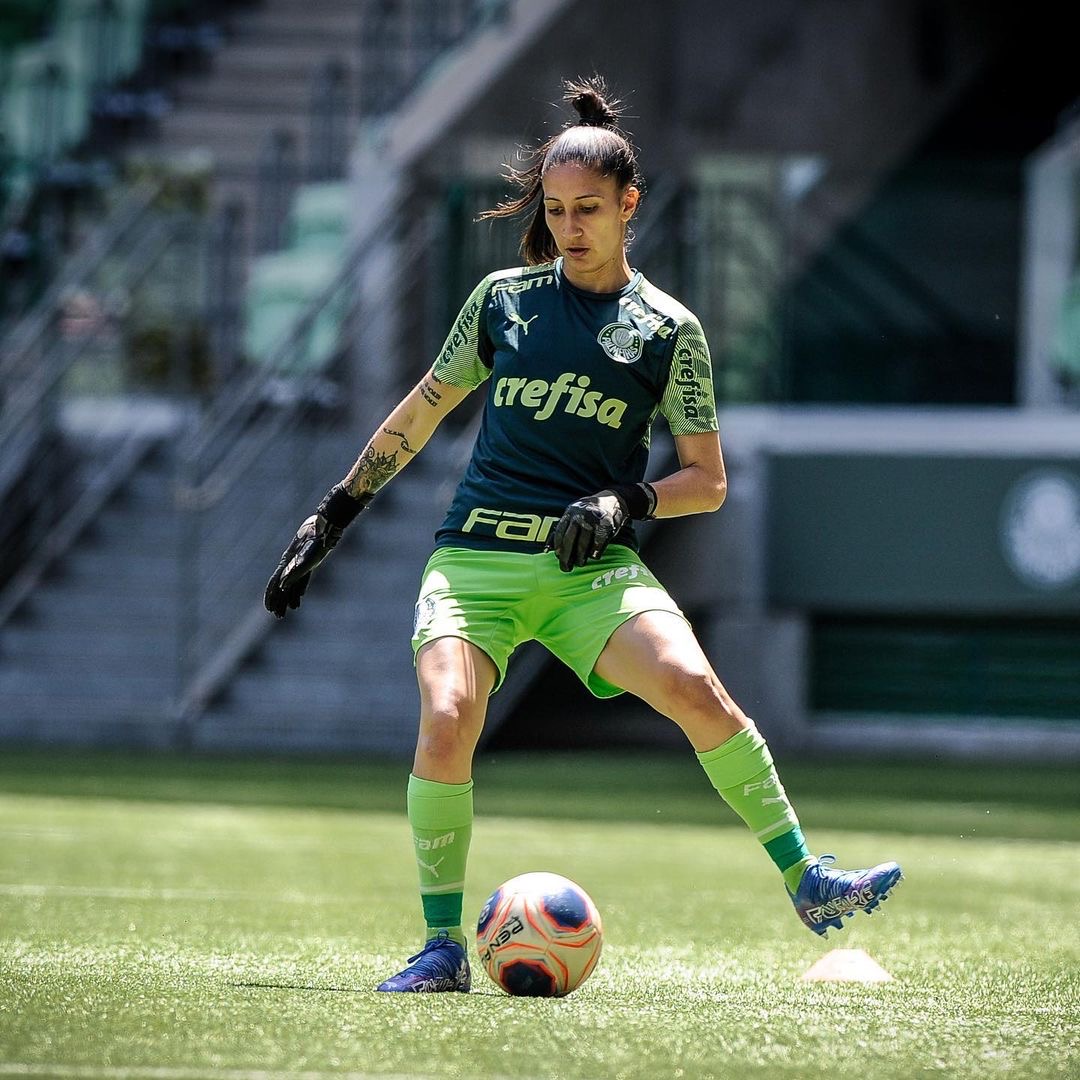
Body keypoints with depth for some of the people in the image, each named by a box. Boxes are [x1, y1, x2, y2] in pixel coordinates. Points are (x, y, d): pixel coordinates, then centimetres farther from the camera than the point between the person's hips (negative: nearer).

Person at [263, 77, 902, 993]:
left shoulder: (668, 330, 5)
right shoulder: (504, 298, 9)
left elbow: (707, 480, 8)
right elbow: (424, 410, 21)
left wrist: (625, 503, -11)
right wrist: (336, 513, 20)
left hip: (591, 567, -1)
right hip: (476, 554, 1)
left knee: (695, 689, -25)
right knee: (447, 719, -25)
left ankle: (807, 883, -12)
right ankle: (444, 946, -11)